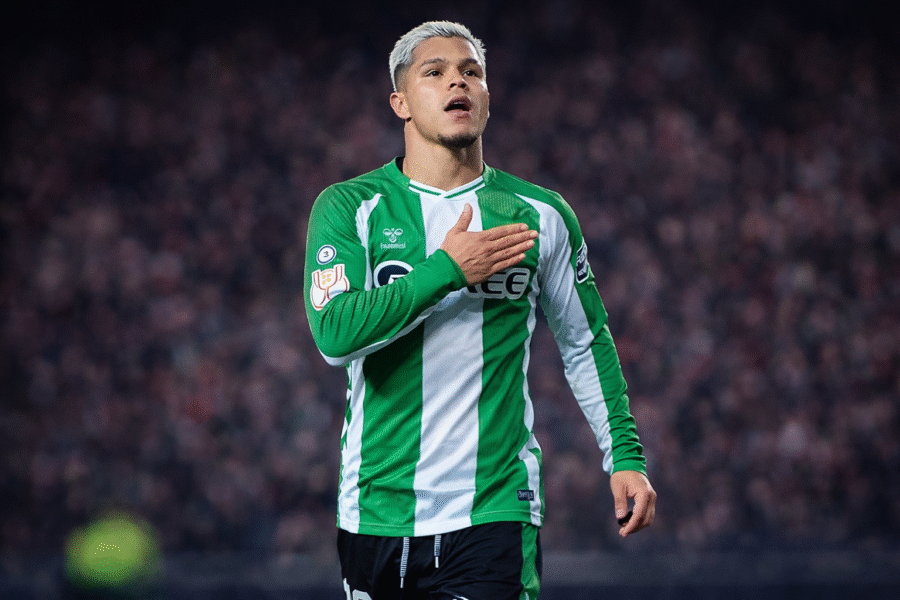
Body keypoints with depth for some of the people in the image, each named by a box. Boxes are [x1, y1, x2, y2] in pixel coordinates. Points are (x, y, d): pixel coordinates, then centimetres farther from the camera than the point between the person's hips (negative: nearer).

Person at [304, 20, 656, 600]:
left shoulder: (542, 215, 6)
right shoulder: (348, 206, 0)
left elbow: (586, 343, 16)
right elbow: (334, 333, -15)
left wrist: (625, 456, 8)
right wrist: (447, 270, -16)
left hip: (494, 516, 0)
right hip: (376, 516, 0)